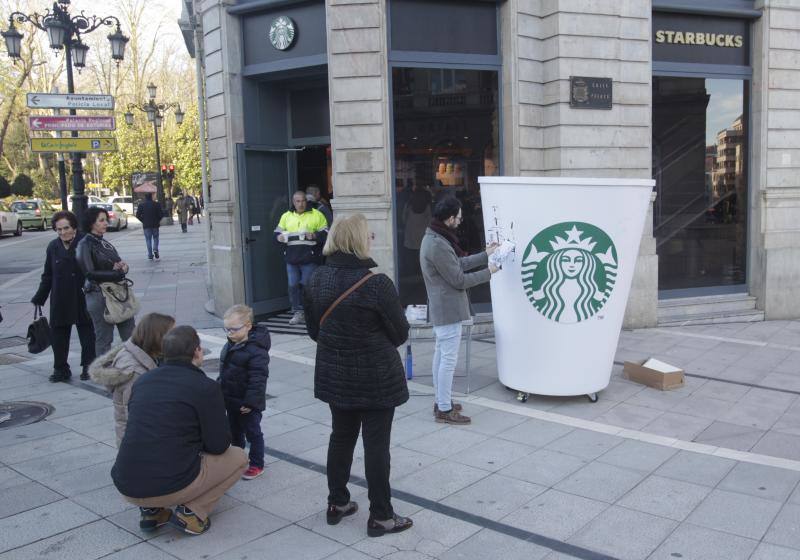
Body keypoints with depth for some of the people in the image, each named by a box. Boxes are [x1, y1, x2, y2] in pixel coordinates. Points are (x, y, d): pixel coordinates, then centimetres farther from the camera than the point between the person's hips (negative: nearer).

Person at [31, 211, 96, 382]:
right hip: (60, 301, 4)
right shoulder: (53, 247, 4)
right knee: (58, 333, 8)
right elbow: (47, 276, 12)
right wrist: (38, 299, 12)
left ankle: (88, 366, 22)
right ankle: (61, 368, 21)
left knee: (87, 331, 8)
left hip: (83, 298, -4)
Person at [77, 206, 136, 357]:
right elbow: (90, 273, -15)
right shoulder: (85, 244, -8)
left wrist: (122, 266, -5)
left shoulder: (104, 242, 13)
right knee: (104, 339, 2)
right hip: (99, 295, -7)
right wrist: (117, 273, -12)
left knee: (131, 336, 9)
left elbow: (118, 263, 19)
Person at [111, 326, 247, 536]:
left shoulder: (142, 380, 11)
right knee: (238, 457, 14)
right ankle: (192, 511, 0)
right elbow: (218, 445, -5)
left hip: (126, 487, 6)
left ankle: (151, 510, 17)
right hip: (170, 487, -6)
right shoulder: (206, 386, -8)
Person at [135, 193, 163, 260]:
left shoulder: (141, 205, 0)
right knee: (155, 238, 15)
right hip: (155, 224, 0)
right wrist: (158, 220, 8)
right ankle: (155, 249, -11)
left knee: (148, 239, 6)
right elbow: (161, 214, -7)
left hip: (146, 225, 0)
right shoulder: (156, 204, -2)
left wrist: (143, 221, 10)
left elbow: (138, 215, -3)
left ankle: (150, 255, 3)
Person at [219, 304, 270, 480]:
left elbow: (258, 378, -26)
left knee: (253, 432, 5)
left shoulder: (256, 350, -24)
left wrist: (250, 401, -27)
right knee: (235, 431, 22)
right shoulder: (230, 346, 5)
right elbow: (224, 372, 16)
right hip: (231, 400, 9)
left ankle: (257, 465, 17)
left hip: (247, 404, -9)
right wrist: (220, 391, 18)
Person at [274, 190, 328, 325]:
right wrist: (279, 237, -7)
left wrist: (315, 236, -20)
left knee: (307, 285, -1)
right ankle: (298, 313, 14)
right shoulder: (286, 216, 13)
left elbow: (326, 234, -1)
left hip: (310, 258, -4)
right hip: (291, 258, 4)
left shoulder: (317, 215, 2)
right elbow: (277, 233, 16)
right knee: (293, 285, 5)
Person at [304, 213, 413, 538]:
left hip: (335, 374, 6)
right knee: (376, 444, 5)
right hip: (376, 377, -6)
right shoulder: (376, 282, -20)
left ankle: (337, 504, 32)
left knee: (341, 436, 20)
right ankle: (381, 517, 16)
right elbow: (400, 332, -9)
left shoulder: (318, 279, -2)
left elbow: (313, 329, 8)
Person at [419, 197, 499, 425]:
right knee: (449, 359, -2)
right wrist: (488, 272, -7)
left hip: (440, 309, 11)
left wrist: (485, 255, 18)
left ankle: (441, 402, 30)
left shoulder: (433, 238, 8)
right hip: (448, 310, -11)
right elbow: (459, 280, -20)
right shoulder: (438, 245, -25)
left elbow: (458, 263, 15)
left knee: (441, 355, 18)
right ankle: (445, 410, 8)